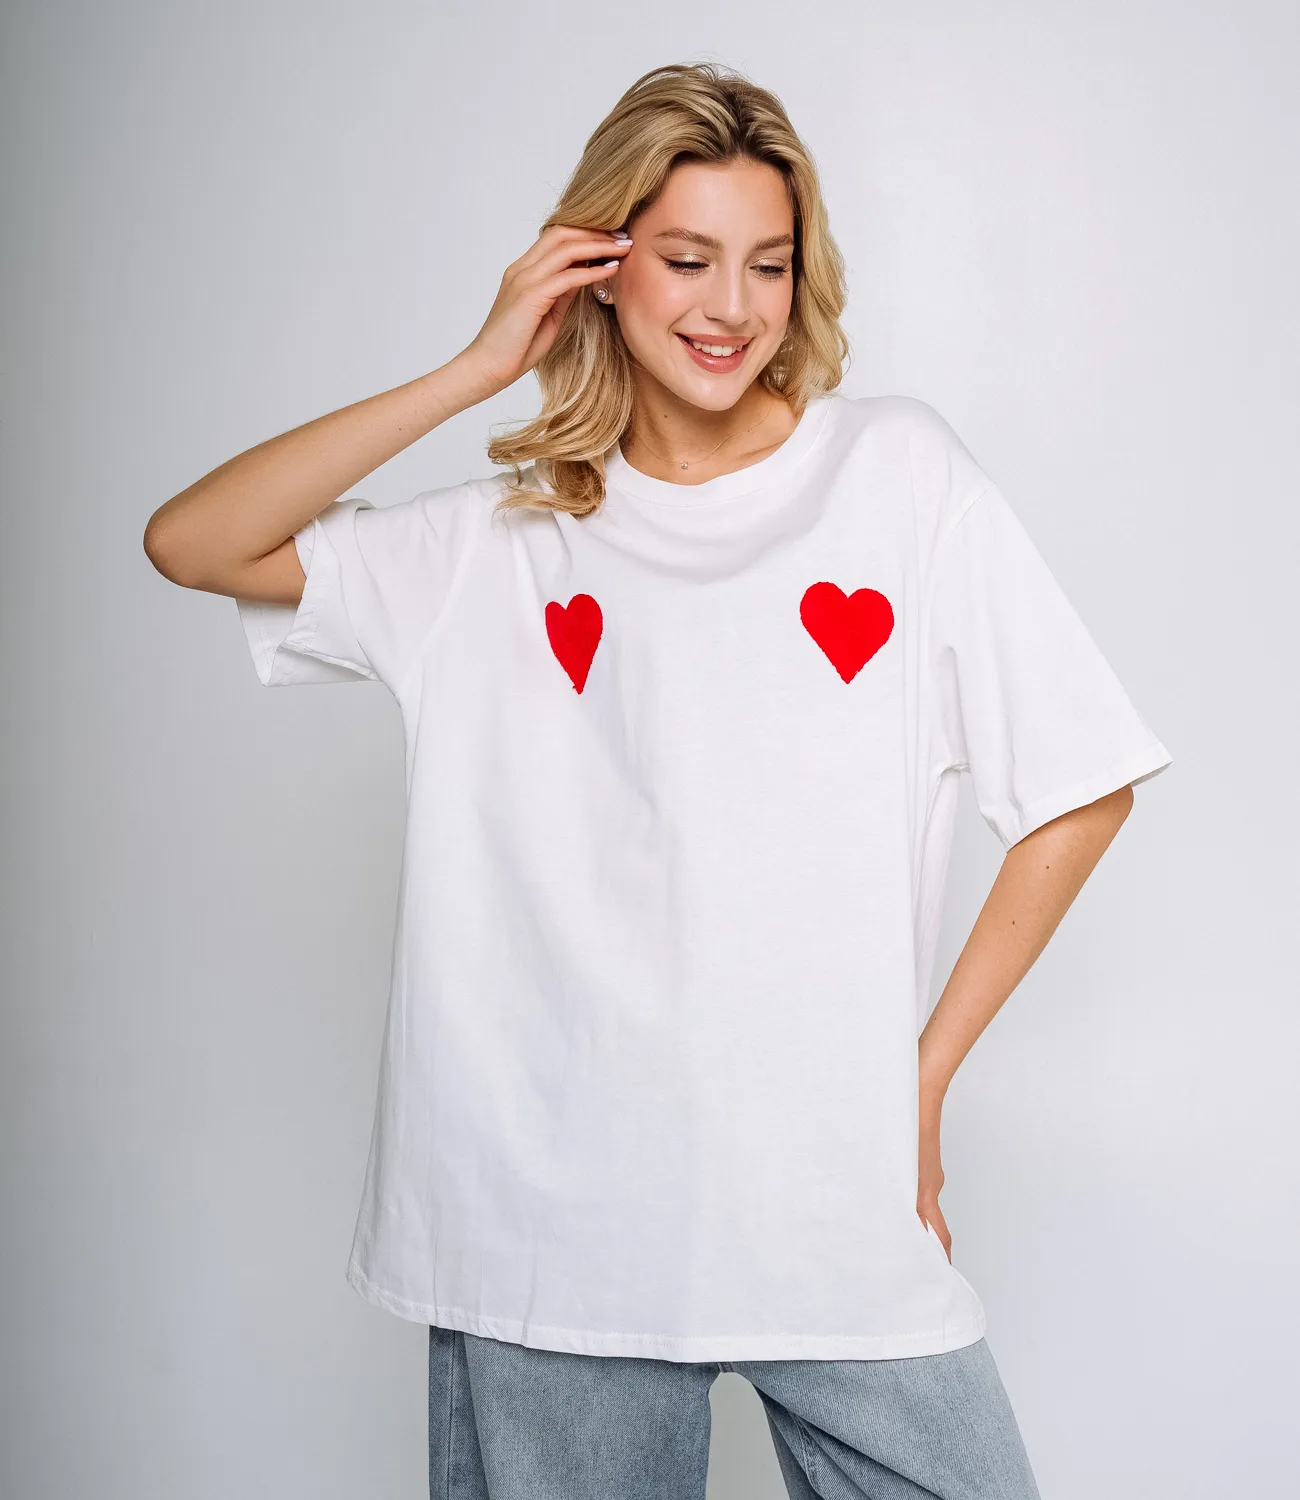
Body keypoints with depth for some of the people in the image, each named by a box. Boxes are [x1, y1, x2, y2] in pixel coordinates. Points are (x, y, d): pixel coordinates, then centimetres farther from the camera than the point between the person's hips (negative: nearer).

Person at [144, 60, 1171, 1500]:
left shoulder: (895, 468, 2)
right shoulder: (503, 542, 6)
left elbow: (1085, 786, 3)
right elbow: (190, 543, -2)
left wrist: (923, 1075, 0)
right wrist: (477, 368, -6)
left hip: (838, 1214, 0)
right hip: (551, 1208, 1)